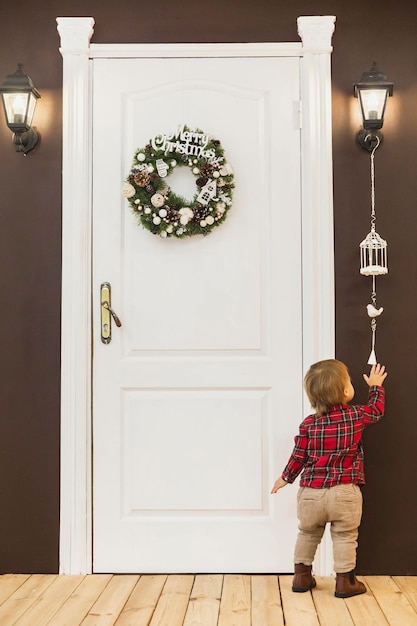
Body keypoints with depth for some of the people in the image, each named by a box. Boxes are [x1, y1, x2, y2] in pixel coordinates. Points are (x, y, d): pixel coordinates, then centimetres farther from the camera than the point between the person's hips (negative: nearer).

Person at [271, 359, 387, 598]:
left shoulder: (309, 424, -3)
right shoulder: (356, 415, -4)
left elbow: (299, 456, 1)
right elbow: (377, 410, 16)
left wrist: (285, 478, 17)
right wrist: (376, 386, 32)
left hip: (311, 493, 2)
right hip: (344, 493, -2)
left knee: (308, 534, 19)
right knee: (345, 537, 11)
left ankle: (302, 575, 27)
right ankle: (345, 581, 15)